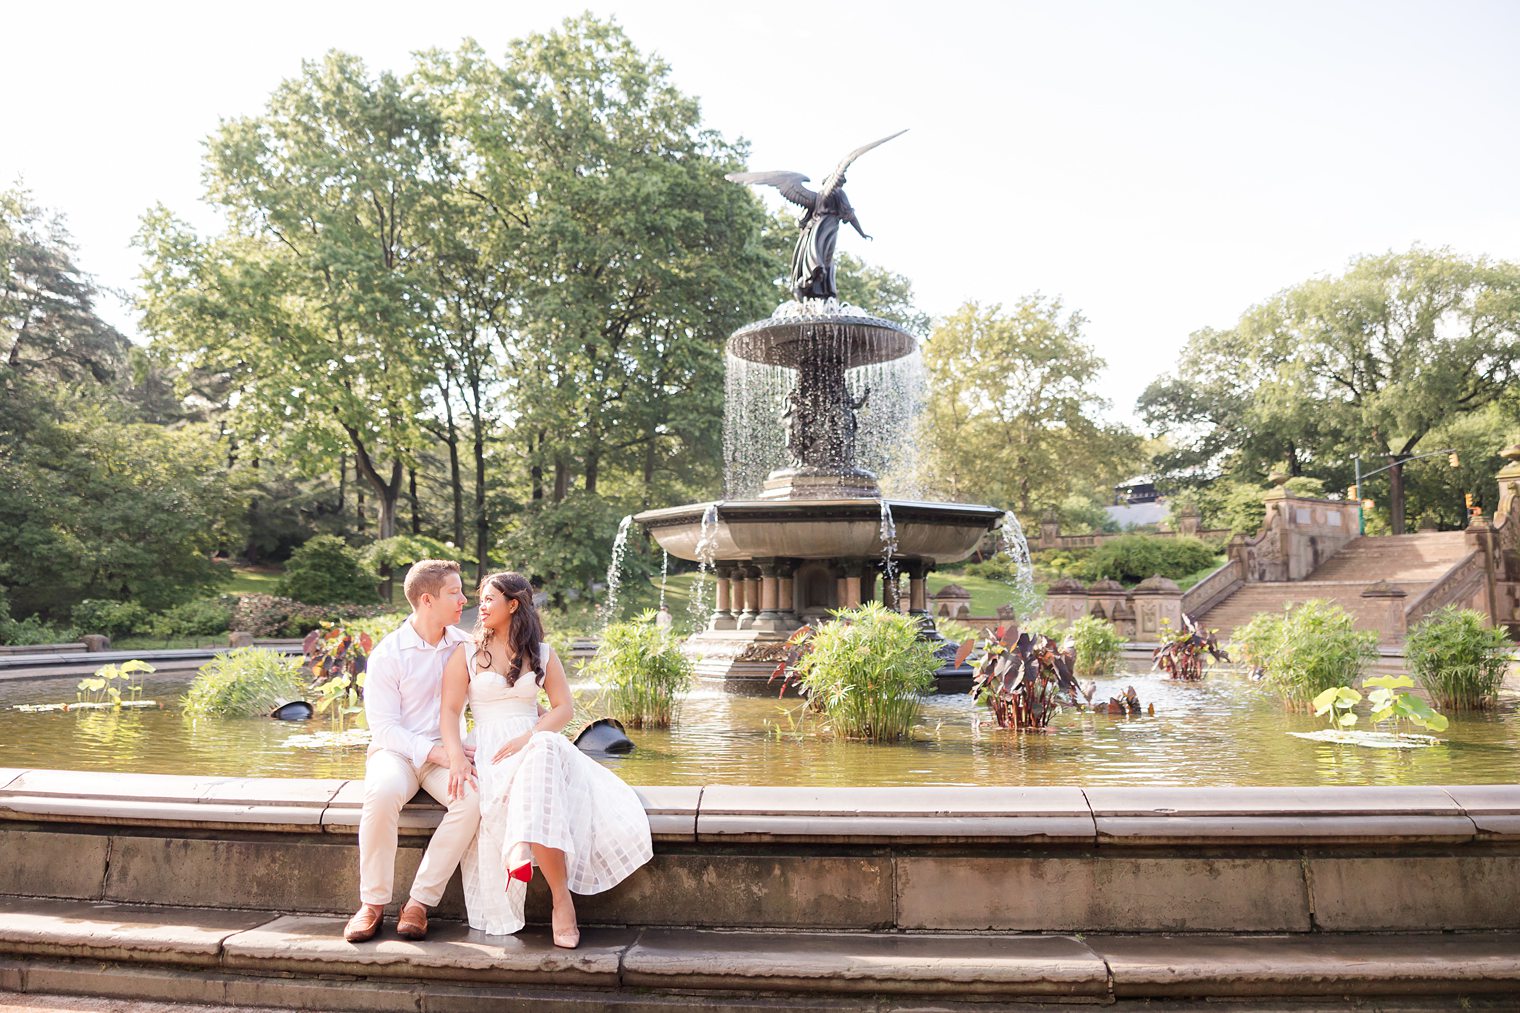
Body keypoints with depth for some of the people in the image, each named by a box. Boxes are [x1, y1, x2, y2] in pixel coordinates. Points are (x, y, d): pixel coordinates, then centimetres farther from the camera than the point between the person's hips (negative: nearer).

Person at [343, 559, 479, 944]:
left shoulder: (464, 645, 6)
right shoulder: (388, 653, -6)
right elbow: (383, 725, -10)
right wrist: (435, 752, -22)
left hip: (447, 754, 2)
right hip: (396, 750, -2)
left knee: (472, 798, -30)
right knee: (383, 793, -36)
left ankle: (419, 902, -18)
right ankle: (372, 902, -16)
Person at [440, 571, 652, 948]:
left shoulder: (542, 654, 15)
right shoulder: (467, 654, 11)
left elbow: (565, 707, 6)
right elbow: (450, 710, -1)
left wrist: (527, 738, -14)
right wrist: (456, 756, -20)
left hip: (535, 744, 2)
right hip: (489, 751, -2)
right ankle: (562, 898, -41)